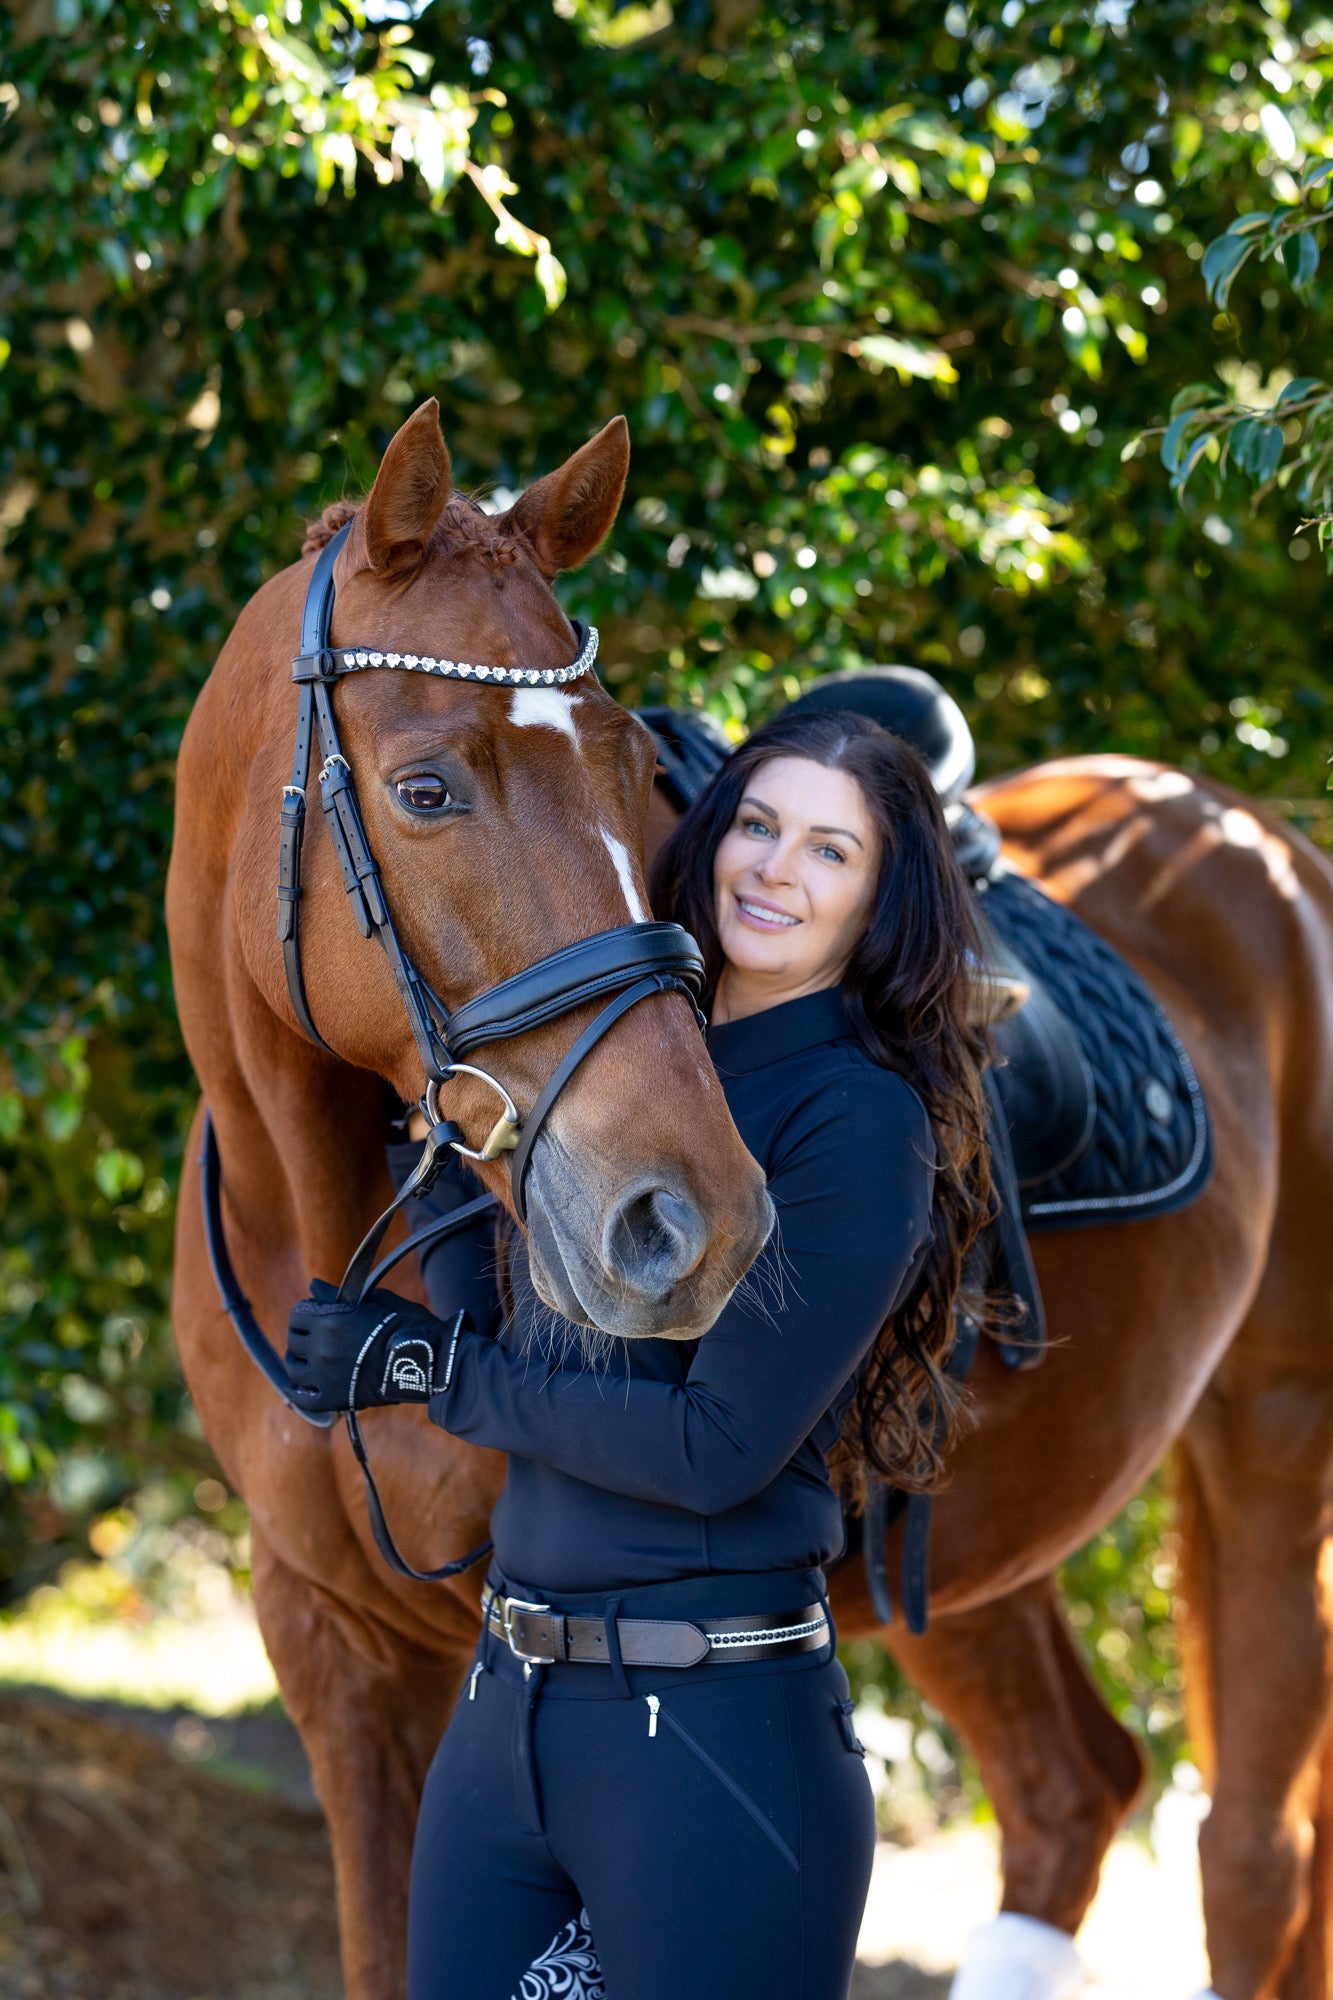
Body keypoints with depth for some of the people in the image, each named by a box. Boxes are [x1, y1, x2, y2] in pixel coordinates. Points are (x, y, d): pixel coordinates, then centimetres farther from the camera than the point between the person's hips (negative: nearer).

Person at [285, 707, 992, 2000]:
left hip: (718, 1735, -7)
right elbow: (492, 1320, 10)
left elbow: (719, 1446, -17)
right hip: (505, 1707, 7)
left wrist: (435, 1367, -9)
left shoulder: (861, 1118, -12)